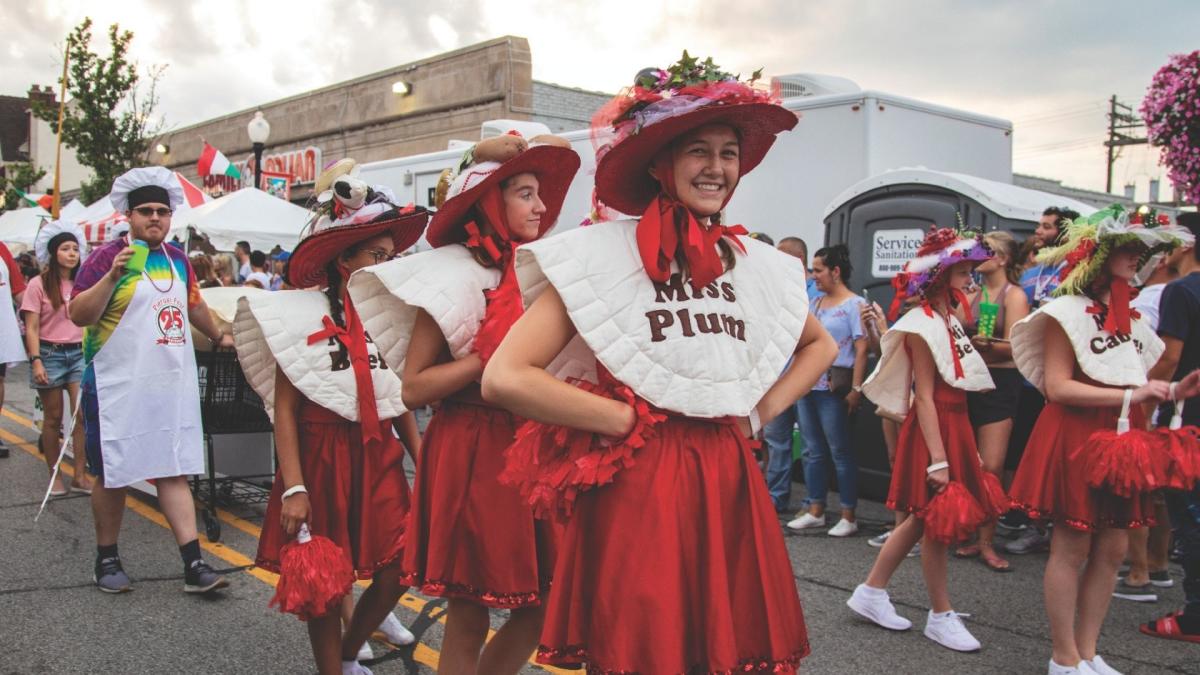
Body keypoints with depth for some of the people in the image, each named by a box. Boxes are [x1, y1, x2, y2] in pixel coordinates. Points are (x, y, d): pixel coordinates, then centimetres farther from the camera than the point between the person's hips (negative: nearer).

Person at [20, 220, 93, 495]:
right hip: (50, 353, -2)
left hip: (79, 353, 3)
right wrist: (36, 361, -13)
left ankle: (80, 476, -2)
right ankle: (55, 476, 17)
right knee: (53, 418, 6)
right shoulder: (38, 284, -2)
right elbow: (31, 328, -5)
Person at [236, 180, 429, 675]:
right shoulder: (304, 316, -7)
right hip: (322, 455, -4)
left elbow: (401, 402, 10)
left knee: (395, 574, 2)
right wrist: (293, 486, -15)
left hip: (379, 456, 5)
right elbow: (285, 408, -9)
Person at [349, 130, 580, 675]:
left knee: (539, 604, 10)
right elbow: (414, 388, -12)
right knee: (468, 617, 5)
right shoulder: (457, 277, -10)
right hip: (471, 452, -6)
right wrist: (490, 360, -17)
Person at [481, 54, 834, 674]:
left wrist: (763, 410, 10)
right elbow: (504, 378, -16)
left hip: (730, 486, 5)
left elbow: (820, 346, 27)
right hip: (635, 491, -4)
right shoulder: (598, 254, -7)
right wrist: (630, 421, -11)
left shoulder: (759, 265, 9)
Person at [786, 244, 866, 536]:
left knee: (840, 452, -2)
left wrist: (856, 388, -17)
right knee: (813, 451, 11)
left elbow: (861, 348, -12)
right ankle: (815, 511, 20)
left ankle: (848, 517, 6)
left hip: (833, 388, -7)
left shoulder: (854, 304, -6)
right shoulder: (815, 303, 15)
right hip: (808, 385, 7)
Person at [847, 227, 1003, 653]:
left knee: (924, 519, 14)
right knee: (937, 523, 1)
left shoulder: (949, 320, 14)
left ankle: (872, 593, 24)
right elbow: (924, 397, -20)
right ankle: (941, 616, 15)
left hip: (954, 425, 10)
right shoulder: (922, 327, -15)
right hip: (932, 430, -10)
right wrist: (938, 459, -23)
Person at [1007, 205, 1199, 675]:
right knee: (1071, 548, -1)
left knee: (1111, 550, 10)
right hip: (1074, 440, -8)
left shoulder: (1128, 317, 16)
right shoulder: (1067, 312, -10)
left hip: (1119, 441, 8)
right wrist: (1130, 395, -19)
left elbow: (1134, 383, 20)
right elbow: (1057, 387, -19)